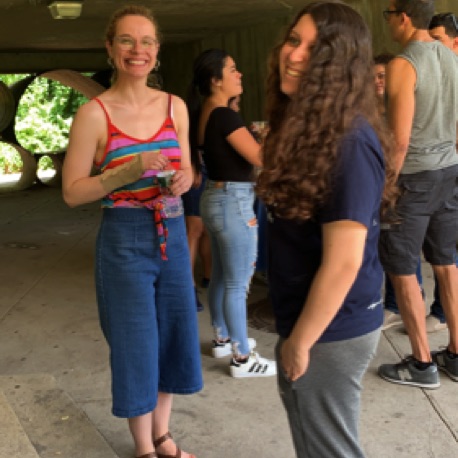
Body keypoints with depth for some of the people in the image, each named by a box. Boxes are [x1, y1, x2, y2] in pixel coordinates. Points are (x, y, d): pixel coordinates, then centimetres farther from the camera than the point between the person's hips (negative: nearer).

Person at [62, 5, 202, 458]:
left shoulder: (175, 106, 3)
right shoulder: (94, 113, -10)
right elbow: (73, 191, -10)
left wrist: (183, 179, -9)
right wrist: (129, 170, -22)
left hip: (173, 233, 5)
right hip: (124, 239, -5)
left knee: (173, 335, 13)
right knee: (136, 343, 5)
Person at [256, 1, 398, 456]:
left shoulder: (348, 143, -24)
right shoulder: (306, 129, 5)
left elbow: (343, 263, -26)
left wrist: (299, 341, -16)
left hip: (330, 331, -9)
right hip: (308, 320, 9)